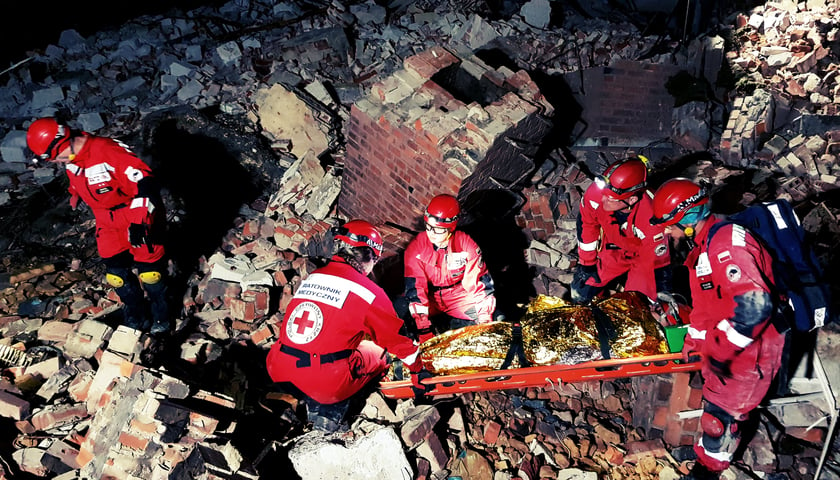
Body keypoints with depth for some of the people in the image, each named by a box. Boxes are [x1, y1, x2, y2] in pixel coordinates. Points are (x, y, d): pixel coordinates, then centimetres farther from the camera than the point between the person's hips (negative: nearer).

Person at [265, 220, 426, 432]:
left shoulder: (311, 278, 10)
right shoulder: (368, 292, -6)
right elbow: (396, 338, 6)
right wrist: (418, 370, 22)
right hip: (325, 383, -5)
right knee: (377, 351, 19)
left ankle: (313, 403, 15)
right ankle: (331, 409, 7)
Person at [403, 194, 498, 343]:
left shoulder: (467, 245, -17)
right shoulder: (416, 248, -19)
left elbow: (480, 282, -12)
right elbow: (415, 288, -22)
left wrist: (485, 320, -18)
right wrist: (424, 330, -28)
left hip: (459, 296, 1)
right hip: (430, 296, -1)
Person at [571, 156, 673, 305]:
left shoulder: (650, 219, -41)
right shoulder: (597, 192, -31)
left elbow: (659, 259, -24)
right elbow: (586, 225, -10)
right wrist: (587, 263, -1)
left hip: (642, 256, -3)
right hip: (612, 249, 4)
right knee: (580, 295, 6)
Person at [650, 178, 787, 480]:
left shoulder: (727, 245, -28)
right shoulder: (704, 245, 5)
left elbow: (755, 307, -34)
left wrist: (721, 351, -27)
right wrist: (695, 338, 16)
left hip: (749, 351, -9)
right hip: (725, 343, 9)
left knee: (720, 414, 5)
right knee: (714, 393, 22)